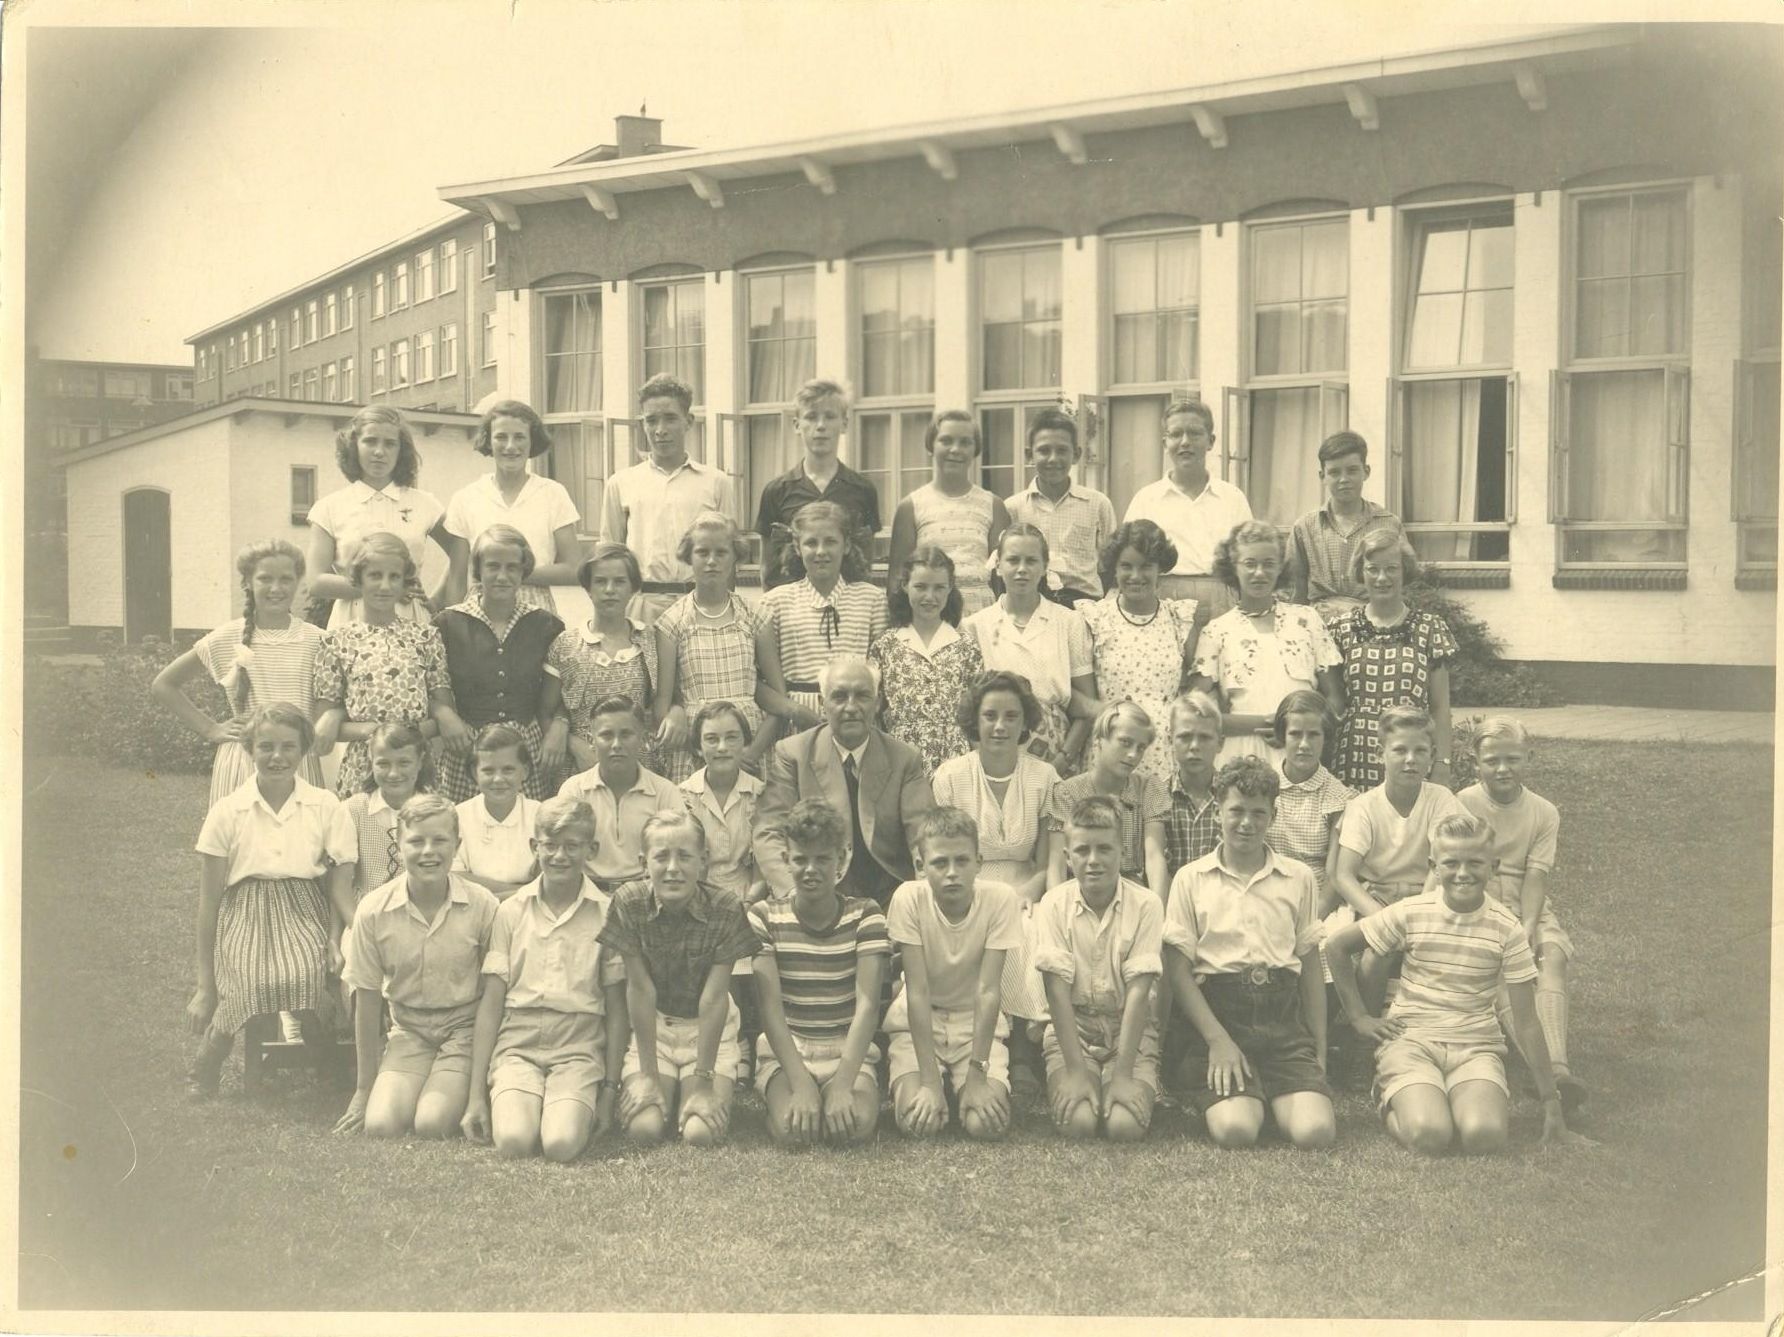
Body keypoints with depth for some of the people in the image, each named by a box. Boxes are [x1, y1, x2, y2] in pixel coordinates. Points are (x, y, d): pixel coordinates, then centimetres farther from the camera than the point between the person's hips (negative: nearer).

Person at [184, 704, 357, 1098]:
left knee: (306, 978, -31)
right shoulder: (228, 811, 2)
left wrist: (337, 938, -16)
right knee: (250, 986, -31)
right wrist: (205, 982, 7)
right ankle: (205, 1065, 1)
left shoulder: (326, 808, 2)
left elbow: (340, 887, 4)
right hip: (244, 917, 0)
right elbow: (209, 898, 6)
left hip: (305, 916, 0)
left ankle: (327, 1066, 0)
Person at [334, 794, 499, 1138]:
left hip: (464, 1032, -2)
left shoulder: (482, 906, -11)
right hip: (408, 1032, 2)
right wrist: (364, 1089, 6)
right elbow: (367, 1003, 1)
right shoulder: (373, 911, -8)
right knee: (381, 1124, -20)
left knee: (432, 1123, -23)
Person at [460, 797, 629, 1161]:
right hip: (517, 1045, 1)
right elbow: (490, 1004, 5)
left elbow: (616, 1009, 6)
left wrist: (610, 1090, 0)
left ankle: (582, 1109, 4)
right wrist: (476, 1094, 1)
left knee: (563, 1143, -27)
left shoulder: (607, 914, 3)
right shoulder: (510, 912, 6)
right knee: (513, 1139, -26)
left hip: (578, 1049, -1)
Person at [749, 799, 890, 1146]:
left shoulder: (865, 915, -2)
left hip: (849, 1051, 0)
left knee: (858, 1123, -30)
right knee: (791, 1128, -29)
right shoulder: (765, 916, -3)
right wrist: (801, 1084, -24)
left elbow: (867, 1003, -12)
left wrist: (842, 1084, -26)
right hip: (784, 1051, 0)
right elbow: (770, 1007, -11)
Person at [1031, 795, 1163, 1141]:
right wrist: (1076, 1070, -18)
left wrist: (1122, 1074, -19)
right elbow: (1058, 988, -11)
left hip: (1129, 1029, 0)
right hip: (1070, 1028, 0)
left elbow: (1138, 991, -13)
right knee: (1077, 1122, -24)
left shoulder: (1145, 905, -9)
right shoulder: (1054, 904, -6)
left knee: (1125, 1124, -23)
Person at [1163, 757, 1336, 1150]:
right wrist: (1218, 1040, -9)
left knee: (1316, 1131, -21)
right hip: (1219, 1012, -2)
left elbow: (1310, 967, 16)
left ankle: (1280, 1101, 12)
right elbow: (1178, 970, 2)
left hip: (1284, 1018, 2)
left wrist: (1319, 1051, 9)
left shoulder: (1299, 877, 13)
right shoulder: (1190, 878, 6)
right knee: (1235, 1129, -26)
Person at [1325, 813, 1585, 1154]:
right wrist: (1359, 1017, 5)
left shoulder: (1506, 929, -3)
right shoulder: (1411, 914, -4)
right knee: (1428, 1134, -28)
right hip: (1411, 1040, 0)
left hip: (1476, 1046, 1)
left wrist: (1552, 1106, -3)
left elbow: (1526, 1023, -1)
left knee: (1484, 1135, -30)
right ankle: (1392, 1103, 8)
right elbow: (1336, 946, 8)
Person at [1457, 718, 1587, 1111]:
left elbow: (1536, 876, -2)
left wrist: (1527, 928, -18)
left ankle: (1558, 1065, -46)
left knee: (1553, 955, -29)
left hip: (1527, 911, 2)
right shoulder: (1462, 806, -1)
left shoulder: (1544, 812, 8)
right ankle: (1545, 1067, -43)